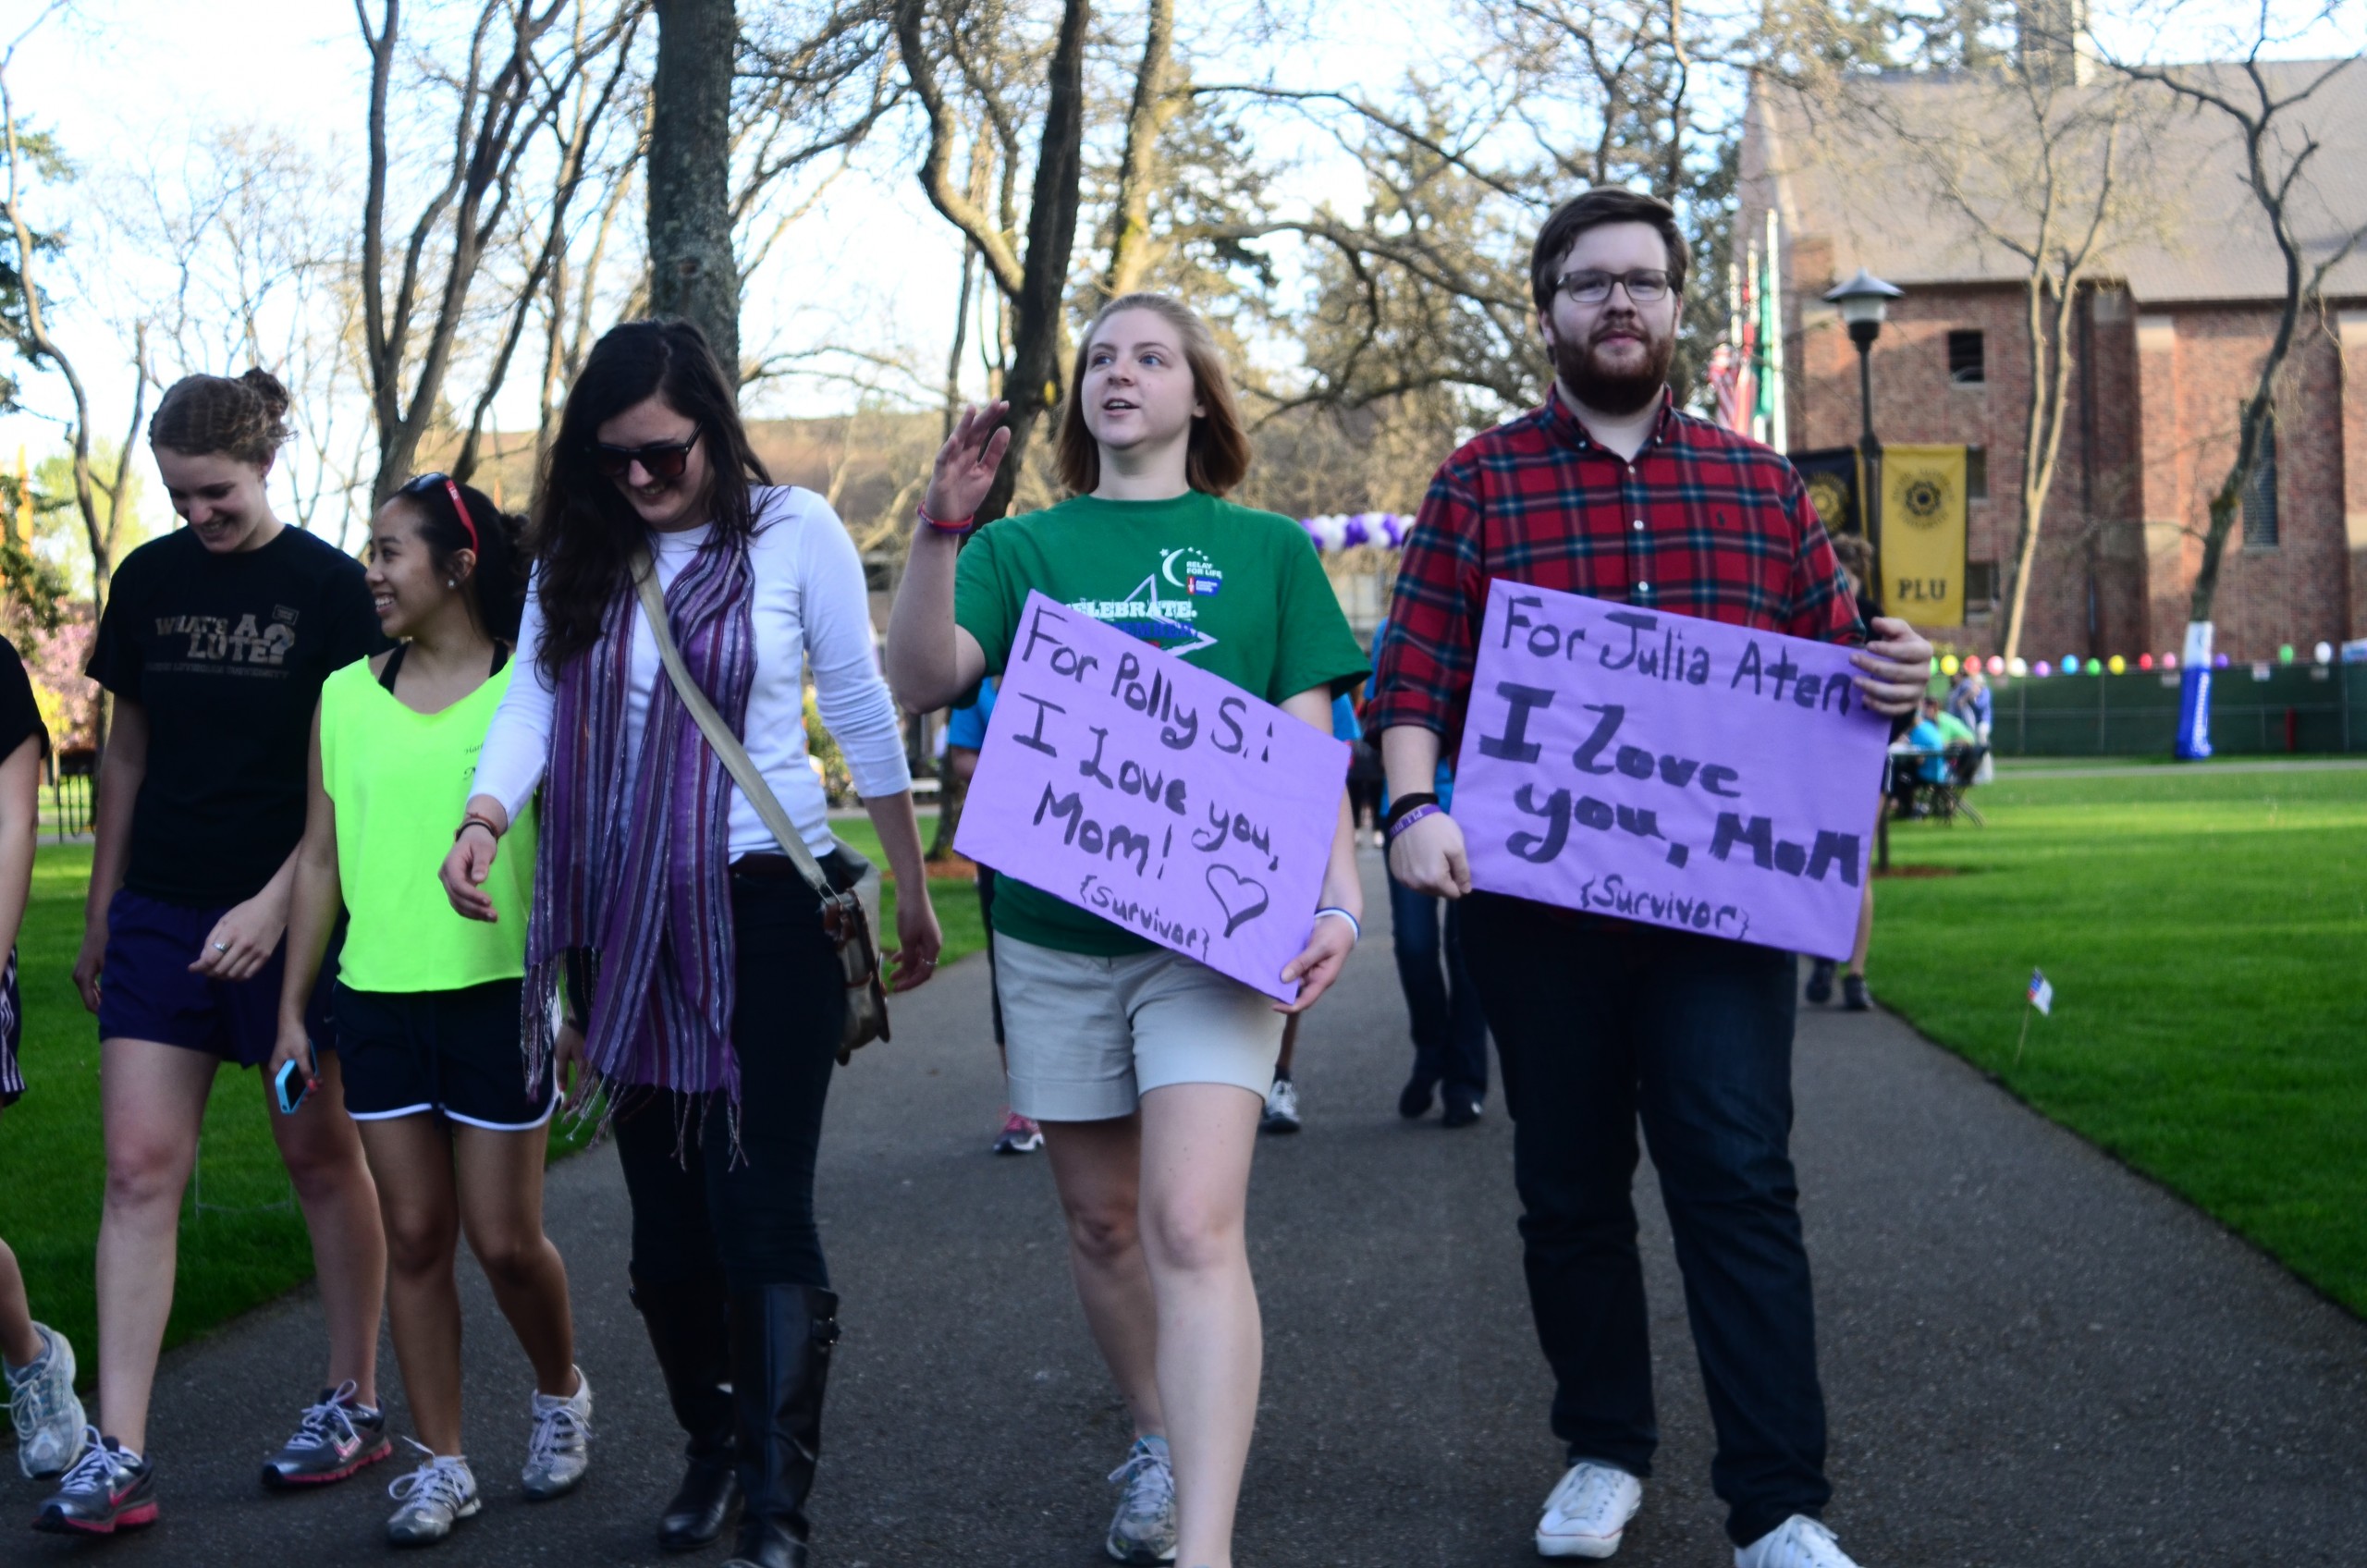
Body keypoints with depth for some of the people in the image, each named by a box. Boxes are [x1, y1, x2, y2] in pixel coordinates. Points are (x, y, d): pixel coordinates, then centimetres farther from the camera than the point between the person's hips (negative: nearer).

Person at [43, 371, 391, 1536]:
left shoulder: (327, 585, -6)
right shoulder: (149, 580, 7)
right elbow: (126, 754, 14)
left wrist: (274, 904, -16)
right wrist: (100, 910, 14)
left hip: (289, 913, -4)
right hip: (161, 910, 4)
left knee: (320, 1155, 8)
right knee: (140, 1167, -3)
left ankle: (355, 1404, 23)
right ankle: (118, 1458, -2)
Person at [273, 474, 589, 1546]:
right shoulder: (346, 695, 7)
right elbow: (321, 857, 11)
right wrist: (292, 1007, 9)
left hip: (499, 996, -3)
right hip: (378, 1001, 4)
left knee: (503, 1237, 2)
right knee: (413, 1234, 6)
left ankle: (560, 1391, 31)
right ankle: (441, 1465, 17)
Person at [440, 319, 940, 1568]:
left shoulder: (794, 531, -4)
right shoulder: (578, 555, 7)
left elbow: (864, 713, 1)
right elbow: (534, 697, -3)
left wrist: (912, 892, 4)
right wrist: (484, 818, -23)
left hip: (766, 905, -4)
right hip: (626, 921, 4)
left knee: (760, 1207, -8)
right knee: (663, 1209, 10)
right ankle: (711, 1447, 28)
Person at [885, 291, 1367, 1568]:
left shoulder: (1266, 549, 8)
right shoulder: (1024, 548, 10)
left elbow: (1307, 743, 5)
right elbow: (922, 677, -6)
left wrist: (1337, 898, -8)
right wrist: (939, 529, -20)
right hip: (1052, 928, 3)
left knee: (1194, 1226, -15)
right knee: (1102, 1220, 12)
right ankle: (1157, 1447, 33)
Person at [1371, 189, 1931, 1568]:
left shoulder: (1758, 482, 12)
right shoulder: (1482, 484, 6)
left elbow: (1831, 664, 14)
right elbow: (1415, 679, 0)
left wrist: (1886, 679, -9)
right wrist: (1416, 807, -17)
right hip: (1536, 891, 0)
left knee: (1739, 1182, -7)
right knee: (1569, 1189, 10)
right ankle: (1605, 1451, 27)